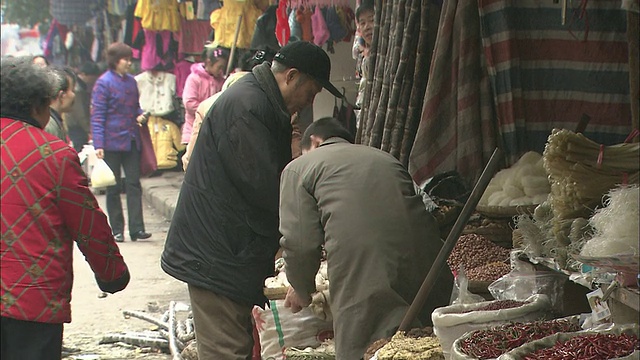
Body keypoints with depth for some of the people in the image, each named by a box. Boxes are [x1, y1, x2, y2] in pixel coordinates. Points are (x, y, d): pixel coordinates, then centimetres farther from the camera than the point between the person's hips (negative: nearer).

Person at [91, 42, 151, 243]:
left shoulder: (131, 81, 10)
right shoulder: (104, 83, -8)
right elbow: (97, 116, -10)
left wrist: (140, 115, 1)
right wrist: (98, 145, -16)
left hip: (131, 141, 5)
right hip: (112, 142, -5)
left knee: (134, 183, 0)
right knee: (114, 187, 4)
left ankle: (136, 228, -1)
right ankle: (117, 230, 11)